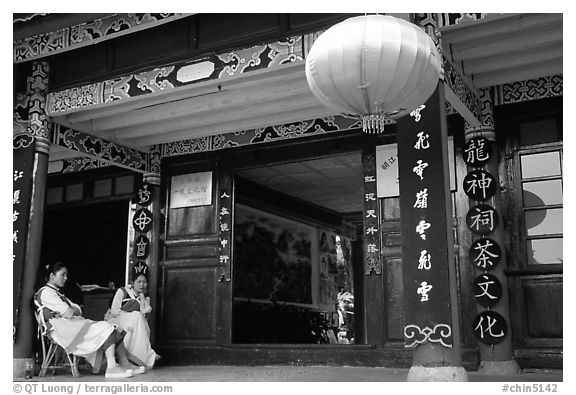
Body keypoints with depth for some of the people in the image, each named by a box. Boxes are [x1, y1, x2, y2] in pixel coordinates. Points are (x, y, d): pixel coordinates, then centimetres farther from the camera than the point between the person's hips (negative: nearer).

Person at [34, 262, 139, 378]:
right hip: (63, 329, -9)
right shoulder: (46, 292, -4)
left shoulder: (56, 293, 28)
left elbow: (78, 311, 17)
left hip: (74, 325, 9)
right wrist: (71, 311, 7)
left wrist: (72, 310, -4)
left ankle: (125, 365, -14)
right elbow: (68, 314, -14)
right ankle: (111, 367, -25)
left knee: (115, 330, -6)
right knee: (106, 329, -21)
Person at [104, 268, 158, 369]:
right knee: (137, 317, -31)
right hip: (115, 322, -5)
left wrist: (142, 295, -8)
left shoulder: (145, 298, 11)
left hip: (134, 323, 5)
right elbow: (114, 311, -13)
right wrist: (134, 315, -15)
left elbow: (144, 312, -9)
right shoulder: (122, 291, -2)